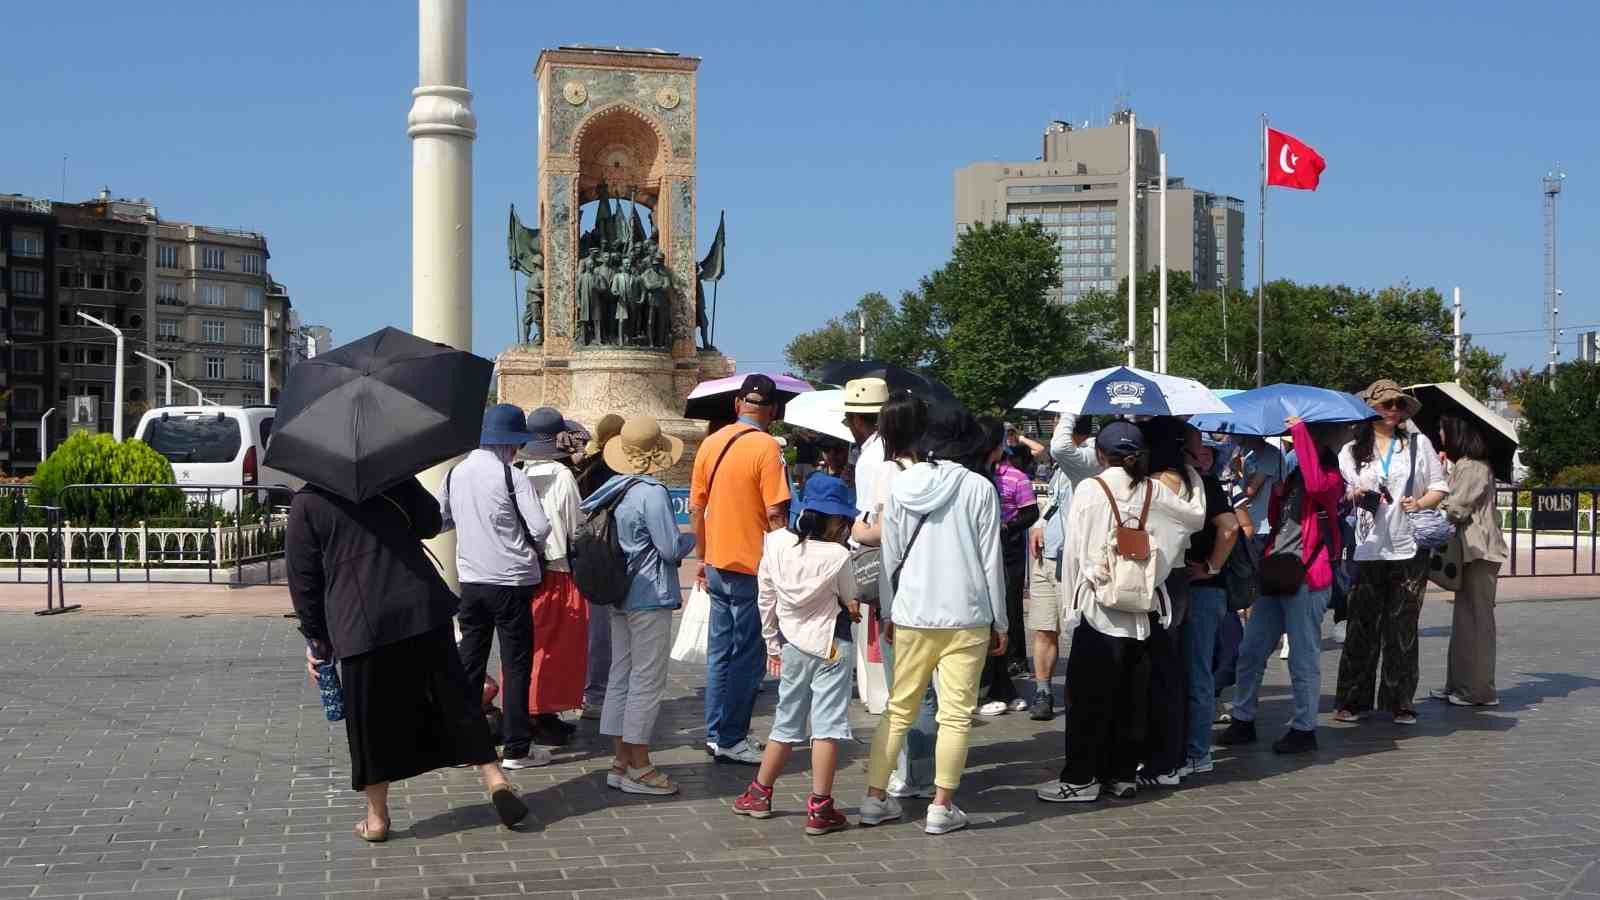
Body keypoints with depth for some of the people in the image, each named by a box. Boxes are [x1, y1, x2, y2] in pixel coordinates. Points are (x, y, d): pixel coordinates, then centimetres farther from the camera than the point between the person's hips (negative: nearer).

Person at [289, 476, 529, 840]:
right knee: (454, 696, 13)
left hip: (360, 625, -2)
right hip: (423, 607, 2)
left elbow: (303, 579, 4)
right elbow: (431, 523, 13)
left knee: (372, 721, 8)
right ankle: (493, 776, 8)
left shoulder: (306, 503, 1)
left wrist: (315, 638, 13)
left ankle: (377, 817, 17)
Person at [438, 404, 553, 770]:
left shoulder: (455, 473, 3)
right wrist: (528, 546, 4)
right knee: (516, 664, 3)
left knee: (470, 660, 13)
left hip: (470, 579, 5)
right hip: (511, 581, -5)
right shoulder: (513, 477, -12)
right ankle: (517, 749, 6)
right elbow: (541, 529, -16)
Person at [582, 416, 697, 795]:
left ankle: (622, 760, 18)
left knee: (621, 676, 12)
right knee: (647, 680, -2)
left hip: (620, 595, 8)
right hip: (650, 596, -8)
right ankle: (638, 767, 2)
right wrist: (691, 539, 4)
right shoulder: (652, 493, -18)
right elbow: (671, 548, -19)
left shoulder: (616, 490, 5)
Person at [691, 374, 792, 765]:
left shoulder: (711, 443, 6)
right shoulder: (766, 448, -14)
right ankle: (731, 740, 7)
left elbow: (696, 508, 11)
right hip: (752, 567, -6)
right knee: (747, 656, 2)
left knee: (720, 651, 14)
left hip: (718, 565, 7)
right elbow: (775, 514, -18)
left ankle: (715, 733, 20)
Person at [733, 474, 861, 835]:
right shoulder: (838, 556, -16)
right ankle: (819, 808, 0)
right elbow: (851, 602, -2)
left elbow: (766, 599, 5)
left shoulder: (776, 543, -3)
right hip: (830, 645, -5)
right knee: (827, 724, -1)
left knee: (786, 722, 18)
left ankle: (759, 794, 28)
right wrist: (852, 608, 21)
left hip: (792, 644, 5)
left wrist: (772, 644, 15)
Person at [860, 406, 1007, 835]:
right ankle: (942, 807, 3)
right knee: (956, 715, 3)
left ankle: (875, 798, 15)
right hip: (966, 617, -3)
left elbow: (890, 556, 6)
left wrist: (888, 613, 15)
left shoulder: (902, 484, 2)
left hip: (912, 615, 3)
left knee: (898, 709, 13)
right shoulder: (979, 488, -7)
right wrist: (999, 622, 4)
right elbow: (990, 561, -4)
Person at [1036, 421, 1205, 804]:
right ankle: (1123, 773, 16)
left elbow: (1073, 550, -6)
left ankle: (1079, 778, 2)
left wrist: (1072, 597, 3)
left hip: (1098, 604, -4)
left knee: (1089, 692, 1)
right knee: (1131, 693, 11)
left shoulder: (1089, 490, -8)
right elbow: (1197, 516, 17)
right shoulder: (1154, 491, 2)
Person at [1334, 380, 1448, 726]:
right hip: (1367, 550, 0)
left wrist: (1421, 502, -9)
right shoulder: (1352, 450, 12)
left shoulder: (1418, 443, 12)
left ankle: (1400, 702, 9)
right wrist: (1353, 495, -9)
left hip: (1409, 547, 0)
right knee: (1361, 625, -3)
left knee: (1403, 627, 2)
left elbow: (1440, 487, 11)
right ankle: (1353, 701, 4)